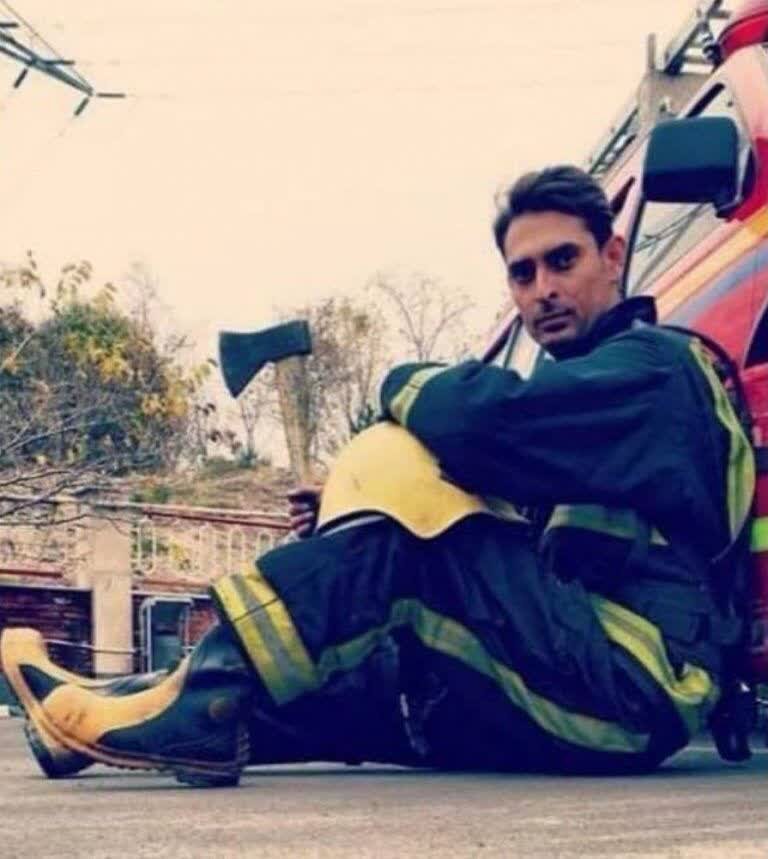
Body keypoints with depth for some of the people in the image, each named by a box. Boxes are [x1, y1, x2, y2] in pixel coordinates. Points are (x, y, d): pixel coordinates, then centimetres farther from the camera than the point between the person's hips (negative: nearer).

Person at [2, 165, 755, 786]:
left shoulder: (653, 364, -2)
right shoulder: (577, 391, 27)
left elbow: (488, 420, -22)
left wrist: (409, 386, 0)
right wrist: (348, 526, 3)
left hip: (630, 681, -9)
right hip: (567, 687, 9)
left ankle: (203, 705, -24)